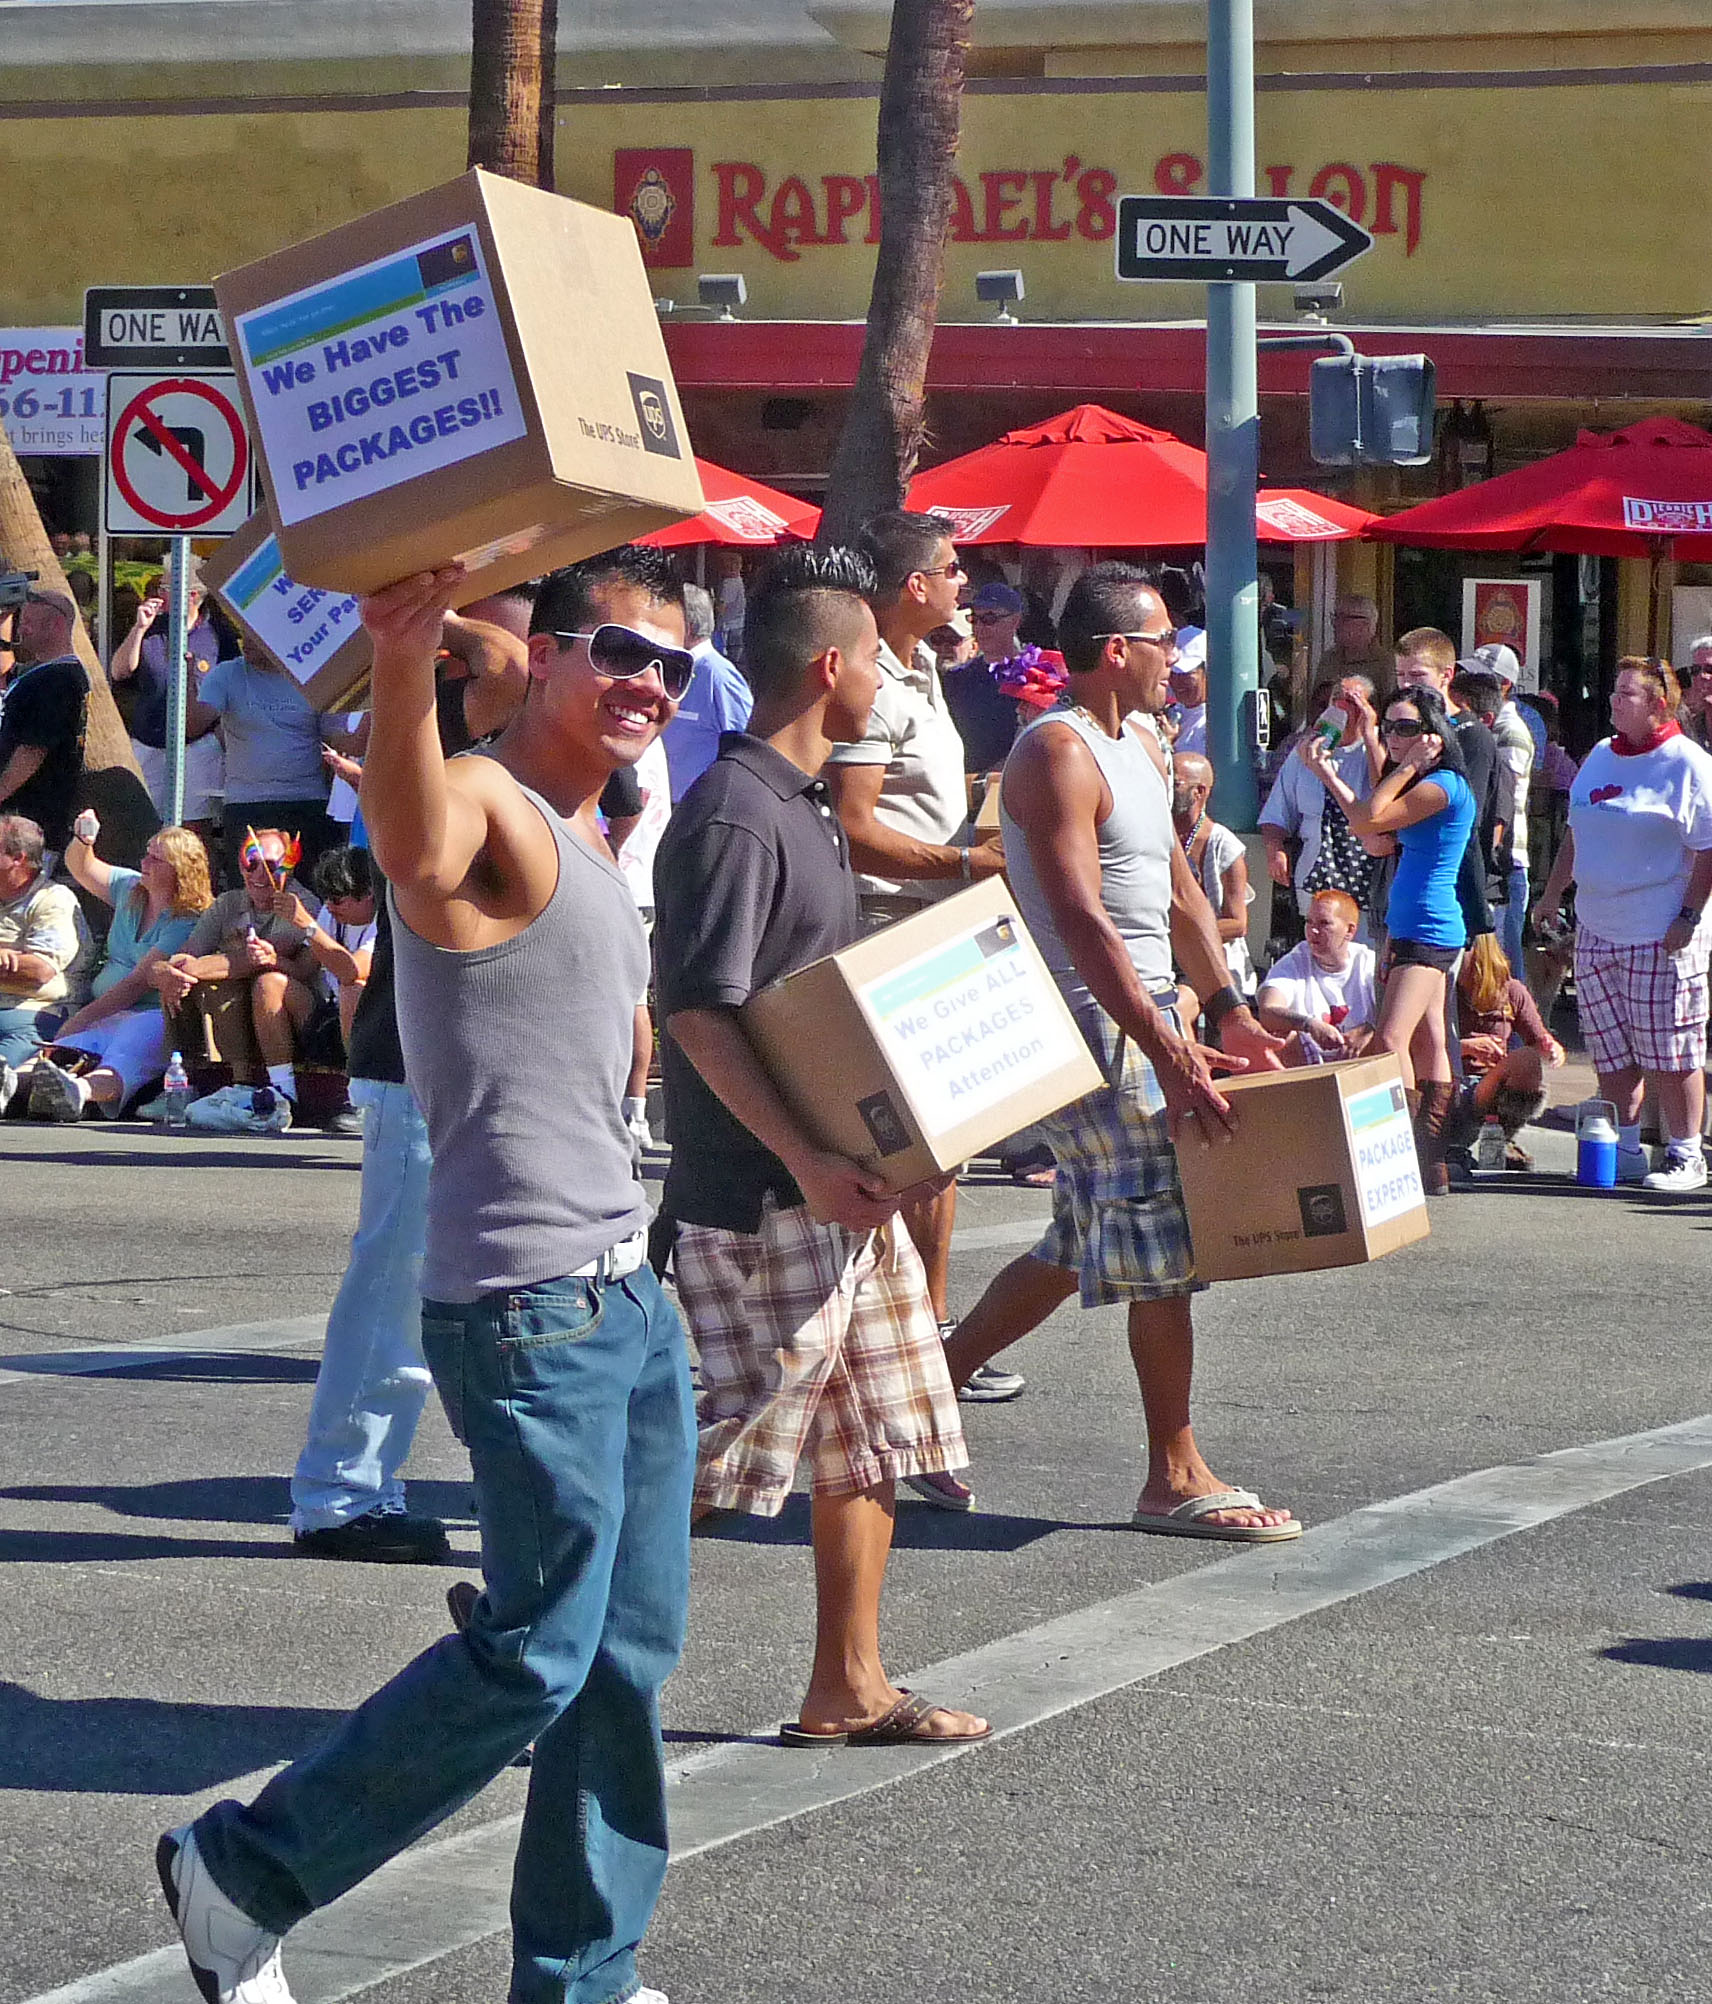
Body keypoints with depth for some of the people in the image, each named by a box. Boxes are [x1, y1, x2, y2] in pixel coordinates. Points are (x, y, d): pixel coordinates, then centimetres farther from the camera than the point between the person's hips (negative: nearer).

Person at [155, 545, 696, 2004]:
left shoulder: (588, 841, 16)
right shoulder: (486, 804, -16)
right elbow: (418, 854, -42)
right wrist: (405, 668, -58)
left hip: (625, 1292, 9)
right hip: (527, 1307, -9)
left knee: (632, 1649, 11)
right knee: (539, 1653, -9)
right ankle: (243, 1878, 4)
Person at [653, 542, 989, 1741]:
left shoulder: (807, 805, 15)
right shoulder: (735, 814, -16)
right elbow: (700, 1013, -23)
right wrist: (807, 1163, -26)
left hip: (839, 1178, 10)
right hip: (760, 1191, -10)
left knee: (877, 1429, 11)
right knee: (732, 1442, -8)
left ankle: (848, 1689, 18)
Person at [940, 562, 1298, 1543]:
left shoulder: (1142, 755, 17)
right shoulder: (1057, 753, -16)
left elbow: (1180, 894, 22)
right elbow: (1081, 920, -23)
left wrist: (1230, 1012, 14)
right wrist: (1165, 1049, -28)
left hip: (1144, 1016, 10)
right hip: (1093, 1023, -10)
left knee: (1085, 1243, 15)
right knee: (1163, 1241, -6)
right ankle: (1177, 1478, 1)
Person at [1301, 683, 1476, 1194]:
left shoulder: (1443, 785, -15)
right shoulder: (1425, 785, 16)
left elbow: (1367, 820, -19)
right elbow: (1372, 830, 19)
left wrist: (1408, 765, -12)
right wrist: (1326, 773, 21)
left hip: (1428, 931, -11)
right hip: (1412, 928, 11)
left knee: (1390, 1041, -18)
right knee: (1427, 1042, 11)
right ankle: (1434, 1164, 13)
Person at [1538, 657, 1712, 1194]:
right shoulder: (1601, 756, 14)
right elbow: (1578, 832, 24)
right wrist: (1553, 892, 21)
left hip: (1660, 936, -7)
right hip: (1597, 929, 7)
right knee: (1611, 1052, 10)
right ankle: (1626, 1150, 19)